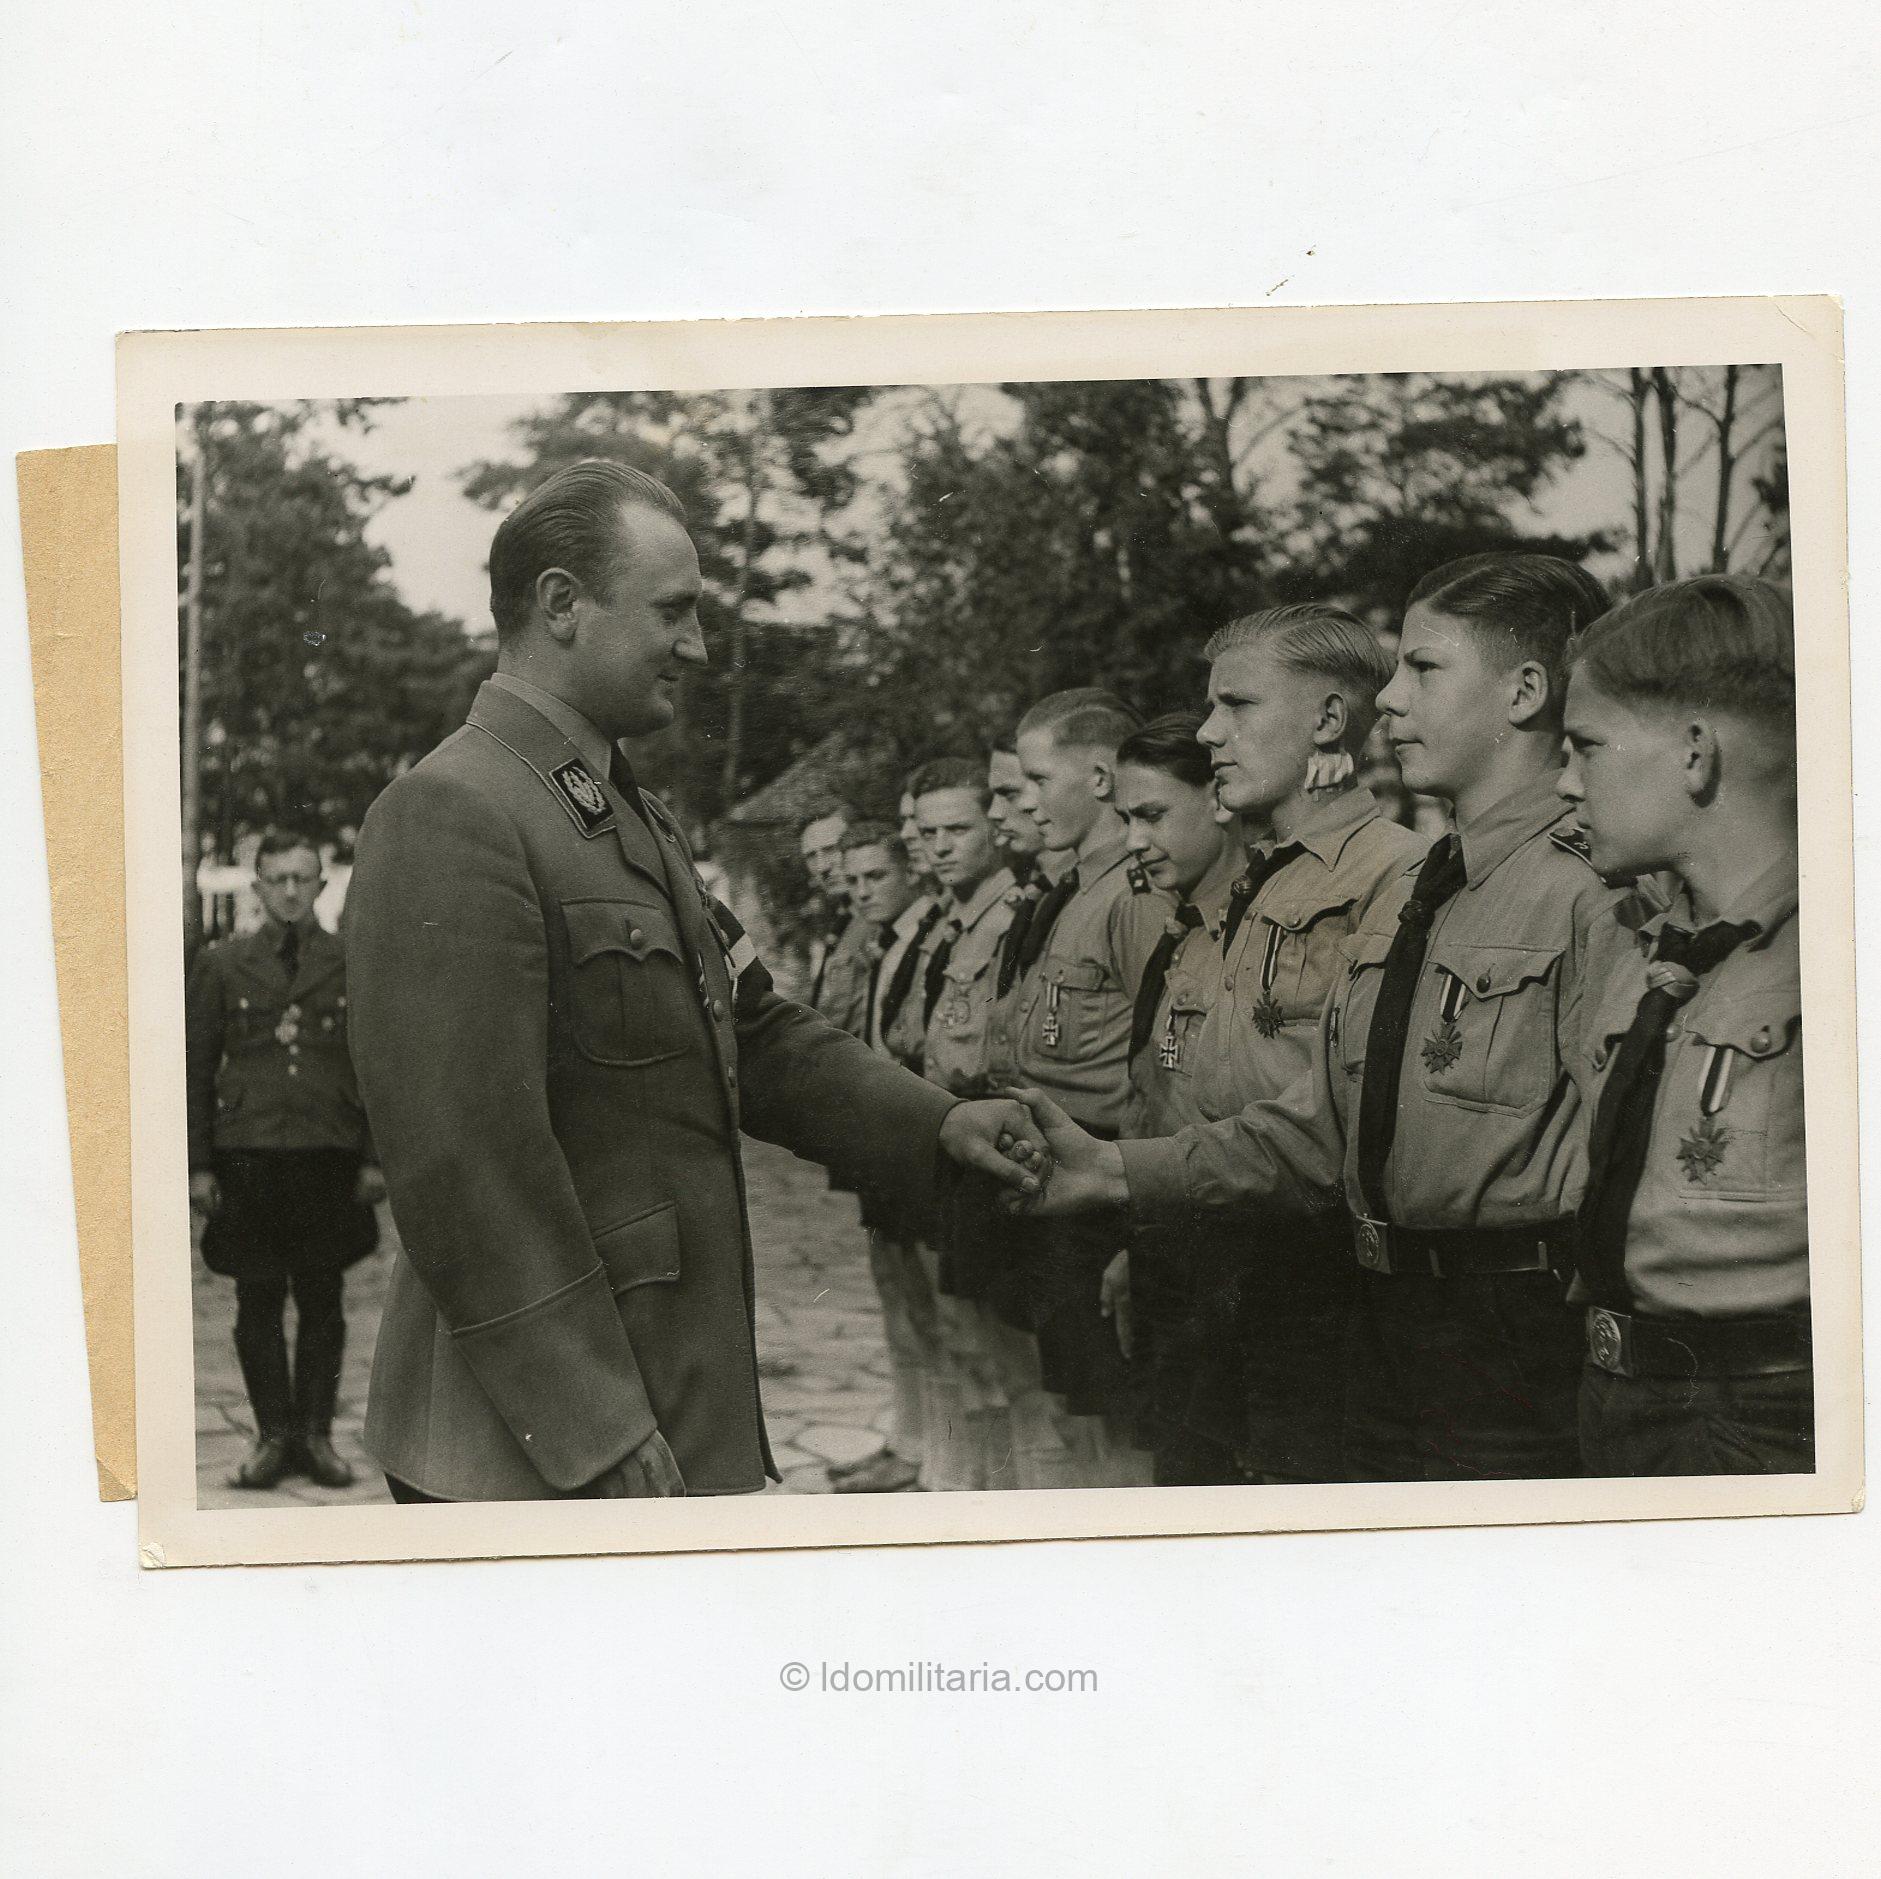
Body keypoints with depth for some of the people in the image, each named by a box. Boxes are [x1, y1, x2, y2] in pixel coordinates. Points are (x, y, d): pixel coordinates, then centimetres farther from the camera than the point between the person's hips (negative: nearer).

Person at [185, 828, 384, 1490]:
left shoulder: (353, 967, 7)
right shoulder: (220, 965, 7)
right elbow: (196, 1069, 7)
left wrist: (374, 1159, 2)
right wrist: (197, 1166, 1)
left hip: (330, 1160, 0)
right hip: (247, 1159, 0)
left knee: (323, 1302, 4)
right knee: (258, 1302, 2)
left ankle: (316, 1432, 13)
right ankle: (273, 1435, 11)